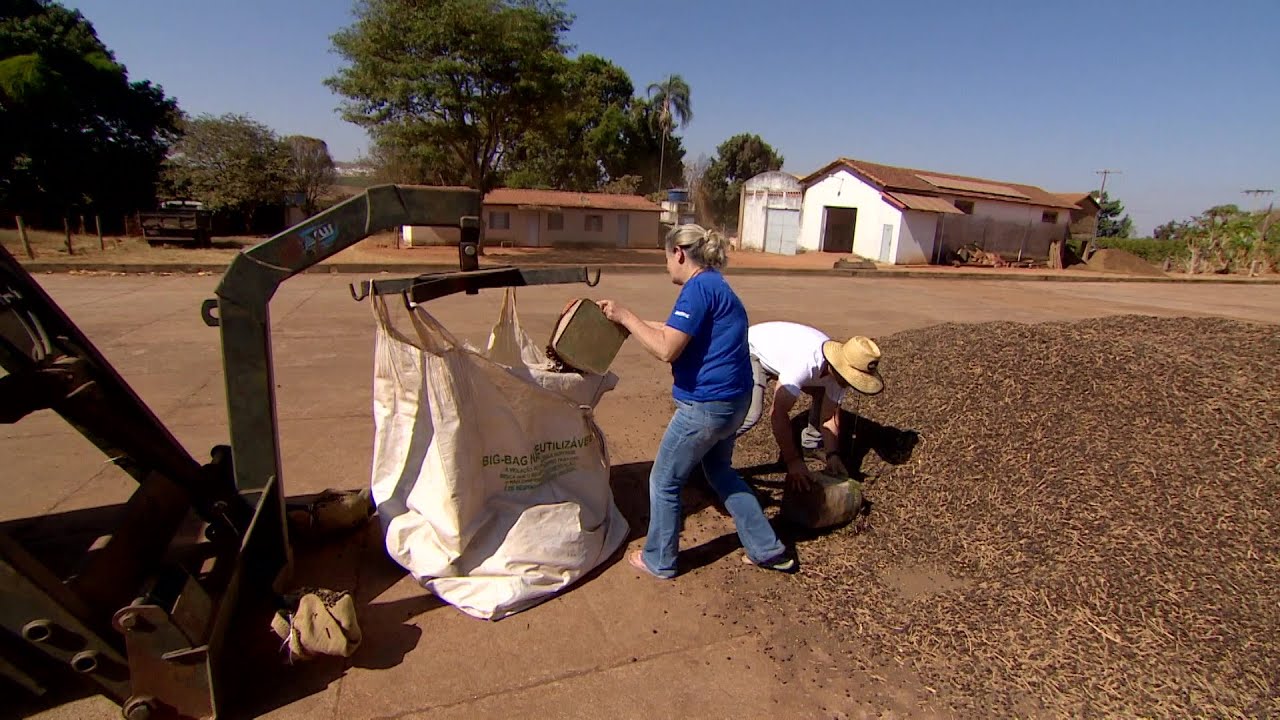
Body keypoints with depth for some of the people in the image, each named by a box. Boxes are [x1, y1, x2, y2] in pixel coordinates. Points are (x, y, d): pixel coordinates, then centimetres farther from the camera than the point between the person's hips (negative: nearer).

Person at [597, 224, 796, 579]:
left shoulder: (698, 287, -18)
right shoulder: (715, 285, 14)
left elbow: (666, 349, -23)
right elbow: (673, 331, 20)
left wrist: (625, 316, -13)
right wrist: (627, 317, 17)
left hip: (706, 404, -10)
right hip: (732, 399, 10)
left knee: (664, 481, 9)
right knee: (720, 471, 27)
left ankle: (658, 560, 28)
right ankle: (767, 549, 34)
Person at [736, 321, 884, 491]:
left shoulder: (840, 369, -20)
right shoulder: (804, 363, -43)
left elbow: (830, 414, -10)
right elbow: (778, 413, -42)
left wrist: (832, 455, -23)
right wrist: (793, 461, -38)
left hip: (780, 356, 7)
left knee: (824, 395, 1)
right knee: (751, 413, -29)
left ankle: (811, 444, 21)